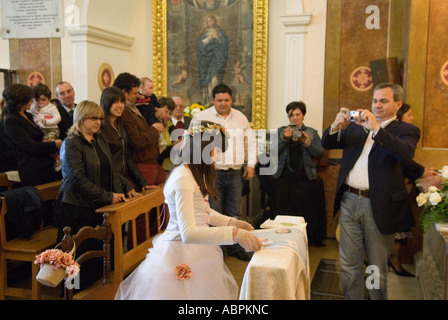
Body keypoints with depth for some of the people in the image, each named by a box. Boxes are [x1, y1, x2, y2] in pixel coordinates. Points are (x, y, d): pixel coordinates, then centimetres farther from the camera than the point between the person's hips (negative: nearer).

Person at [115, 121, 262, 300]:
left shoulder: (195, 173, 8)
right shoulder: (183, 180, -24)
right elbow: (188, 233, -33)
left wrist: (231, 222, 8)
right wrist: (234, 234, -37)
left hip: (196, 251, 10)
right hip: (182, 255, -10)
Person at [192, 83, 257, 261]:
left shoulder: (241, 117, 12)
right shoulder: (201, 117, -2)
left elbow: (250, 141, 18)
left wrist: (251, 164, 10)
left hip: (235, 173, 4)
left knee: (234, 214, 11)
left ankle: (234, 247, 24)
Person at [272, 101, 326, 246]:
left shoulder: (312, 132, 12)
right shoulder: (281, 131, 13)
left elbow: (320, 153, 3)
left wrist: (308, 143, -12)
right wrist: (283, 139, -12)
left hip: (306, 179, 0)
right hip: (284, 178, 0)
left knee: (306, 212, -1)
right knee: (283, 212, -1)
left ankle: (308, 239, 12)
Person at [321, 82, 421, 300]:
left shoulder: (406, 131, 0)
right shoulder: (356, 127, 14)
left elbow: (406, 154, -20)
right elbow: (327, 144, 8)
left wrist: (376, 128, -27)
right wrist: (336, 125, -12)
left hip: (379, 207, -4)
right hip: (349, 202, 4)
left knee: (377, 269, 9)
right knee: (349, 266, 11)